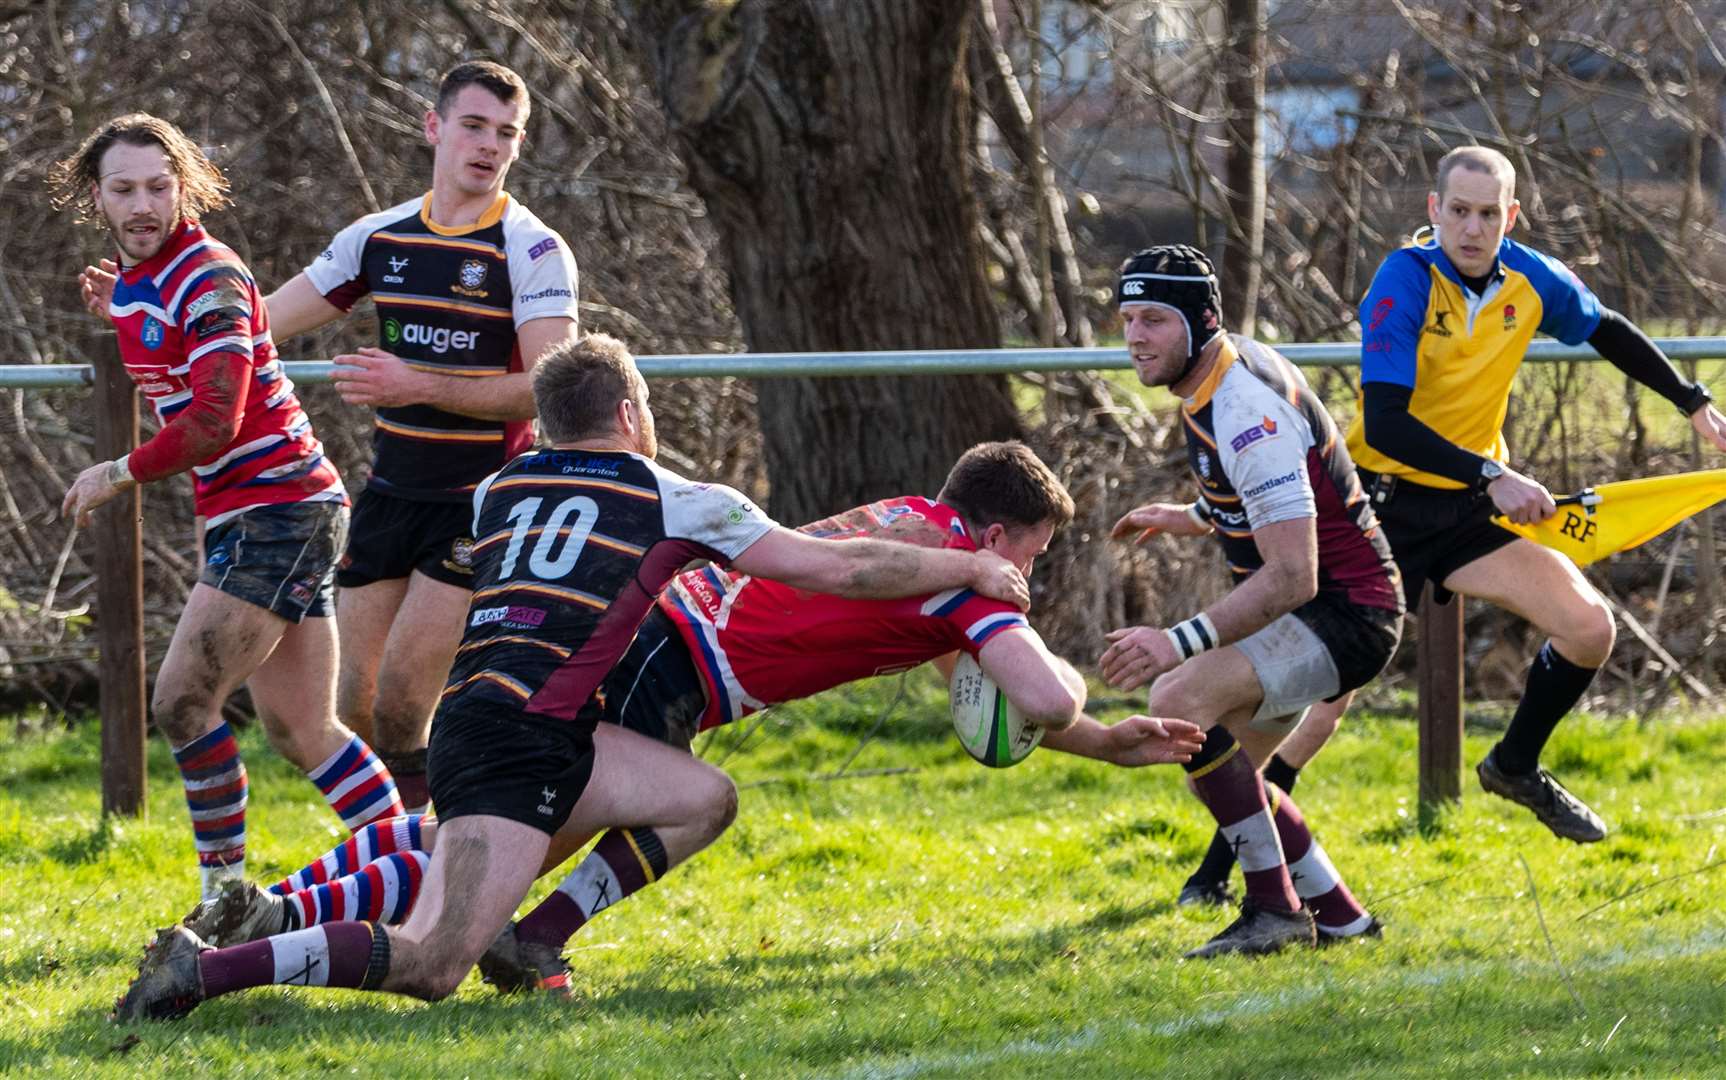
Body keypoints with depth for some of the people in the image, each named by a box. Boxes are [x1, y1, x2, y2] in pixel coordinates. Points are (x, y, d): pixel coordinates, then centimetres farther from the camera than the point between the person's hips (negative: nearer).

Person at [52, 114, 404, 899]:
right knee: (299, 731, 6)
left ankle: (224, 888, -3)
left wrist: (118, 475, -12)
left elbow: (215, 423, -23)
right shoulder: (130, 281, 13)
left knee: (182, 703, -12)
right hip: (237, 515, 9)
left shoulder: (210, 279, -16)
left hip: (278, 504, -9)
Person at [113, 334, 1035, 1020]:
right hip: (524, 740, -8)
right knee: (430, 968, -18)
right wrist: (972, 569, 22)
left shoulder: (499, 491, 21)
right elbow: (841, 569, 9)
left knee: (704, 798, 18)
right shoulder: (675, 502, 6)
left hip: (476, 709, 8)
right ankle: (203, 971, -28)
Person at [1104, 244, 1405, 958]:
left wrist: (1180, 642, -39)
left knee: (1180, 700, -27)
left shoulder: (1247, 416, -26)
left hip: (1344, 612, -11)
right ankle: (1338, 916, 22)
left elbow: (1292, 576, -32)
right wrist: (1195, 519, 25)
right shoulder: (1229, 363, 4)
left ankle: (1275, 907, -19)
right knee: (1218, 760, 16)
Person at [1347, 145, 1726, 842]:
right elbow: (1385, 424, -29)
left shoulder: (1531, 280, -3)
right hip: (1385, 503, -5)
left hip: (1474, 509, 5)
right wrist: (1491, 477, -38)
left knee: (1589, 628, -5)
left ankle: (1515, 766, 22)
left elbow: (1609, 334, 20)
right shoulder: (1405, 282, -20)